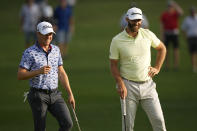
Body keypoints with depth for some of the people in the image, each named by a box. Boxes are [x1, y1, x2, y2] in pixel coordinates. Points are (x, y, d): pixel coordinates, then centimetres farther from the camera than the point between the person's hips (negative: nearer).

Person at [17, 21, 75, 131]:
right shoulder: (30, 52, -7)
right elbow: (20, 75, -10)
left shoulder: (56, 50, 10)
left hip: (55, 94, 5)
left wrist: (70, 94, 11)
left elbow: (61, 73, 15)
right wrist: (39, 71, -24)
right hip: (38, 96, -5)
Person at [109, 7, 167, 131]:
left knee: (158, 120, -4)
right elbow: (113, 65, -2)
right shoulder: (117, 41, -6)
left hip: (147, 84, 2)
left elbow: (162, 48, 19)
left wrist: (157, 68, 10)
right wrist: (120, 84, -14)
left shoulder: (148, 34, 2)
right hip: (128, 86, -2)